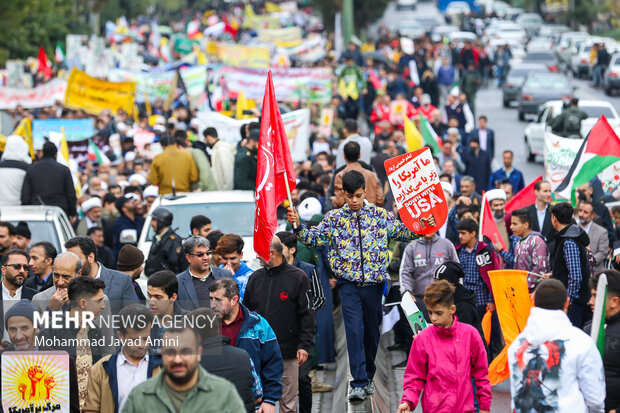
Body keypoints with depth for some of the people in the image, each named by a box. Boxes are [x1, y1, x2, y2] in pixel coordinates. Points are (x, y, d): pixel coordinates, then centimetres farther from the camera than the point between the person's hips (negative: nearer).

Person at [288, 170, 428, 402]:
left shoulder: (380, 215, 4)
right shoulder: (334, 218, 4)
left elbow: (403, 232, 8)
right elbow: (313, 238, 4)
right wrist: (297, 226, -12)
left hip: (374, 283, 2)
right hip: (349, 284, -2)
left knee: (372, 331, 11)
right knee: (355, 331, -12)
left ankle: (367, 377, 29)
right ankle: (359, 383, -14)